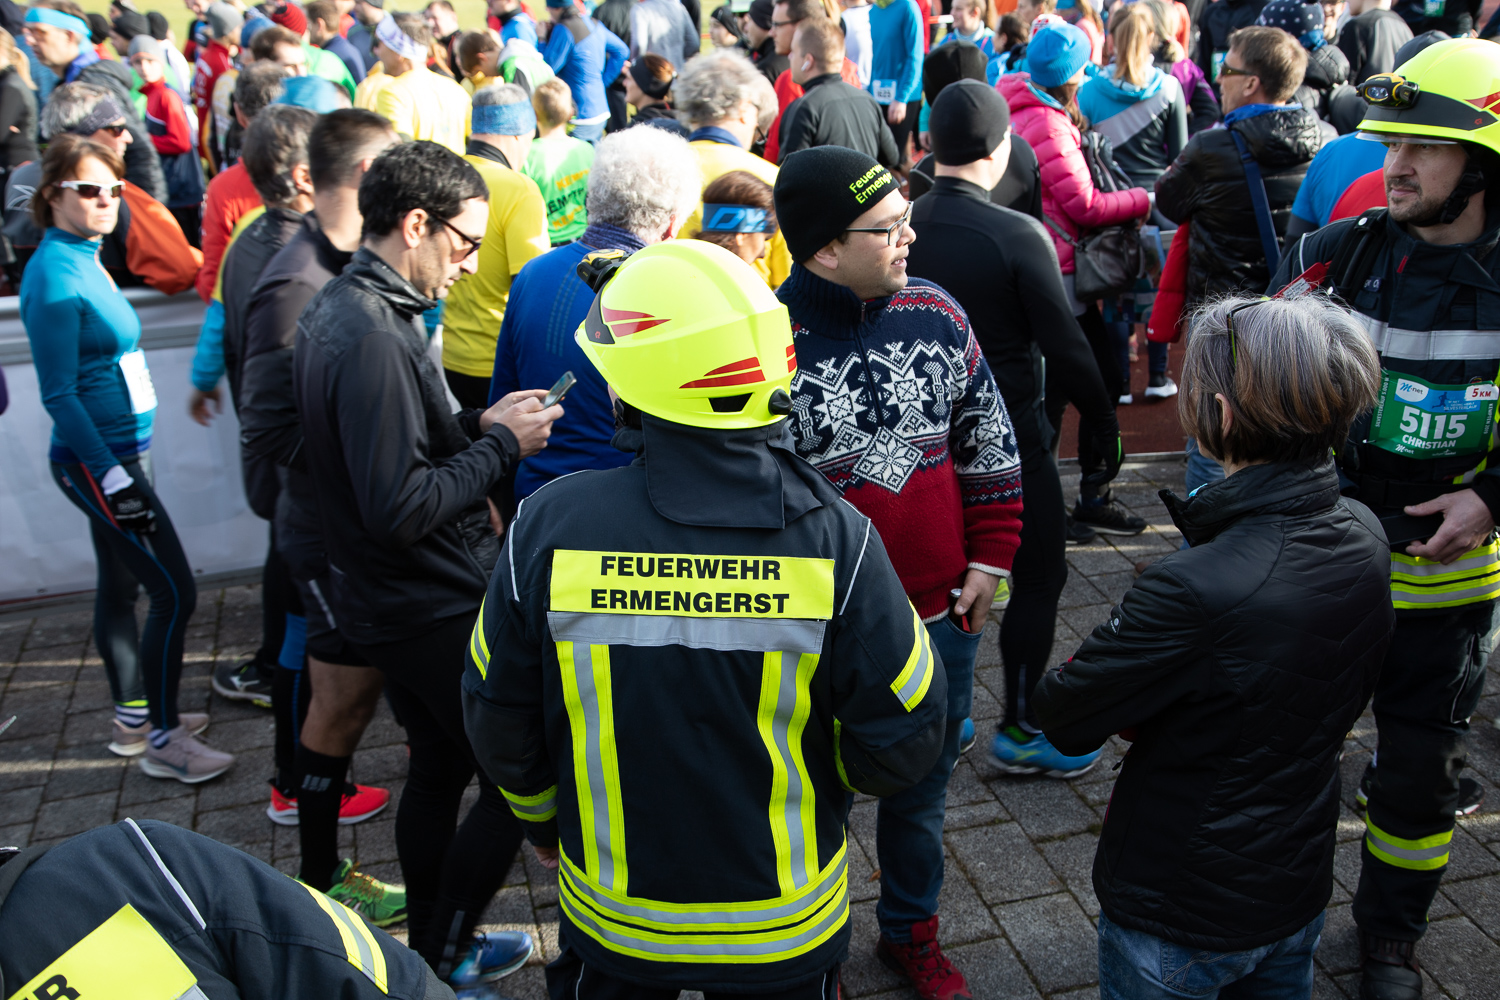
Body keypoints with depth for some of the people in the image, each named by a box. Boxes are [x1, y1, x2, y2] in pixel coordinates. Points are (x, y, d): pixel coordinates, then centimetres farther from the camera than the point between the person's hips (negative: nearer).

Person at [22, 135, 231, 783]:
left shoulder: (85, 260, 10)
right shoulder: (54, 276, -18)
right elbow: (58, 394, -19)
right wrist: (114, 475, -21)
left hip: (120, 454, 10)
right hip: (96, 461, -10)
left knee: (120, 586, 17)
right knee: (175, 593, -7)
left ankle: (133, 718, 31)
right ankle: (161, 740, 6)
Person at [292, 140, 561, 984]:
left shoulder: (339, 311, 7)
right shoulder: (373, 337, -25)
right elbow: (401, 508, -28)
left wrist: (476, 426, 3)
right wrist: (500, 445, -17)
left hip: (389, 600, 10)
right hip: (437, 611, -10)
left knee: (440, 767, 22)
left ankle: (433, 947, 38)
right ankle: (441, 964, 19)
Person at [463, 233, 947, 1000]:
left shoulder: (548, 526, -21)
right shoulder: (833, 538, -22)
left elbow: (499, 717, -8)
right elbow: (903, 741, -14)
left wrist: (542, 818, 12)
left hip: (610, 915, 1)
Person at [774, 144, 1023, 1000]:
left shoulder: (936, 313, -4)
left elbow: (990, 446, 6)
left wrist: (989, 560, 3)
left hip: (941, 611, 4)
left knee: (923, 785, 22)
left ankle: (912, 930, 48)